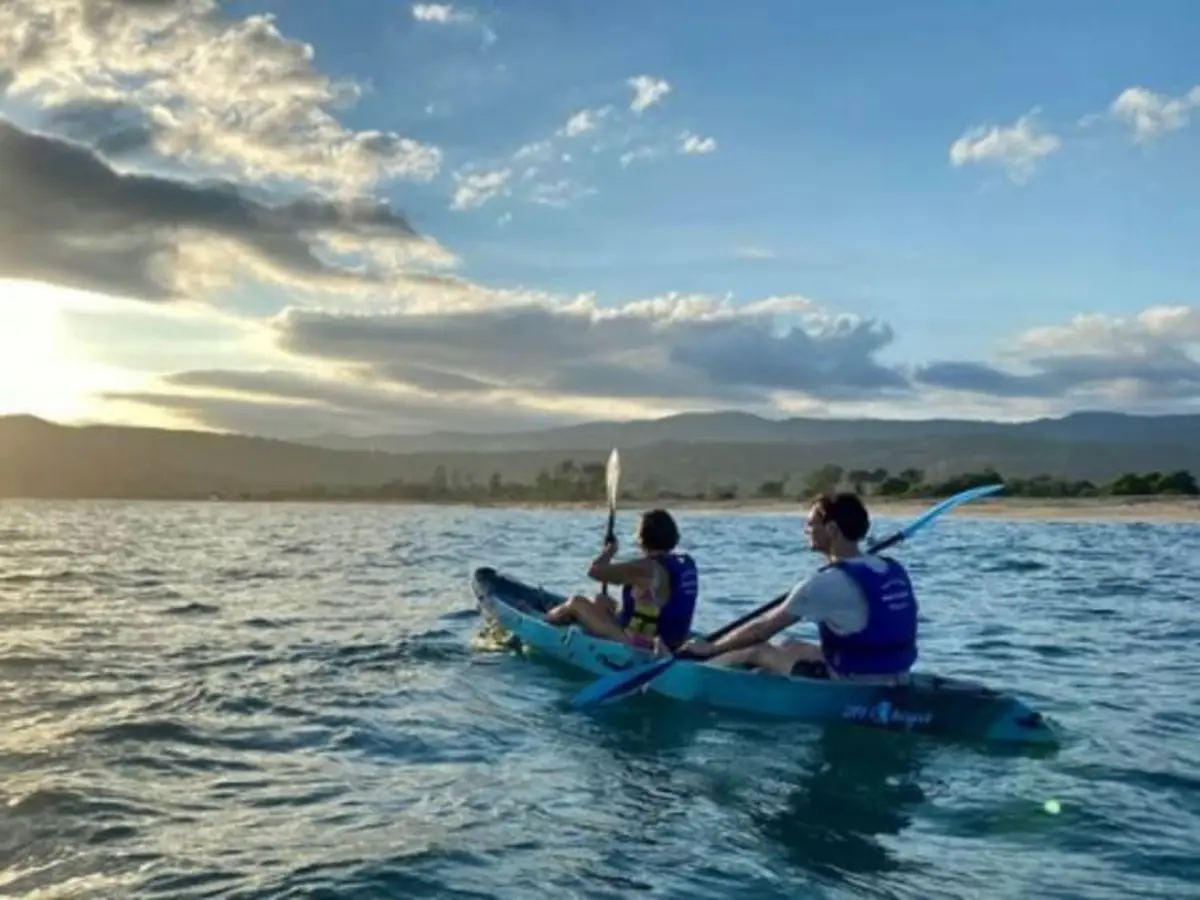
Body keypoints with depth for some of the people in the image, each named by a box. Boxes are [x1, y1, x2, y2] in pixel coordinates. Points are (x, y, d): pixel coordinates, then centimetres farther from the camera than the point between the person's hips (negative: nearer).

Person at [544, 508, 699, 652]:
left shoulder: (647, 568, -24)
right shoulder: (687, 563, 1)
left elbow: (594, 571, -20)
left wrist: (609, 550, 1)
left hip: (639, 644, -9)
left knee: (577, 602, 4)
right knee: (600, 600, 26)